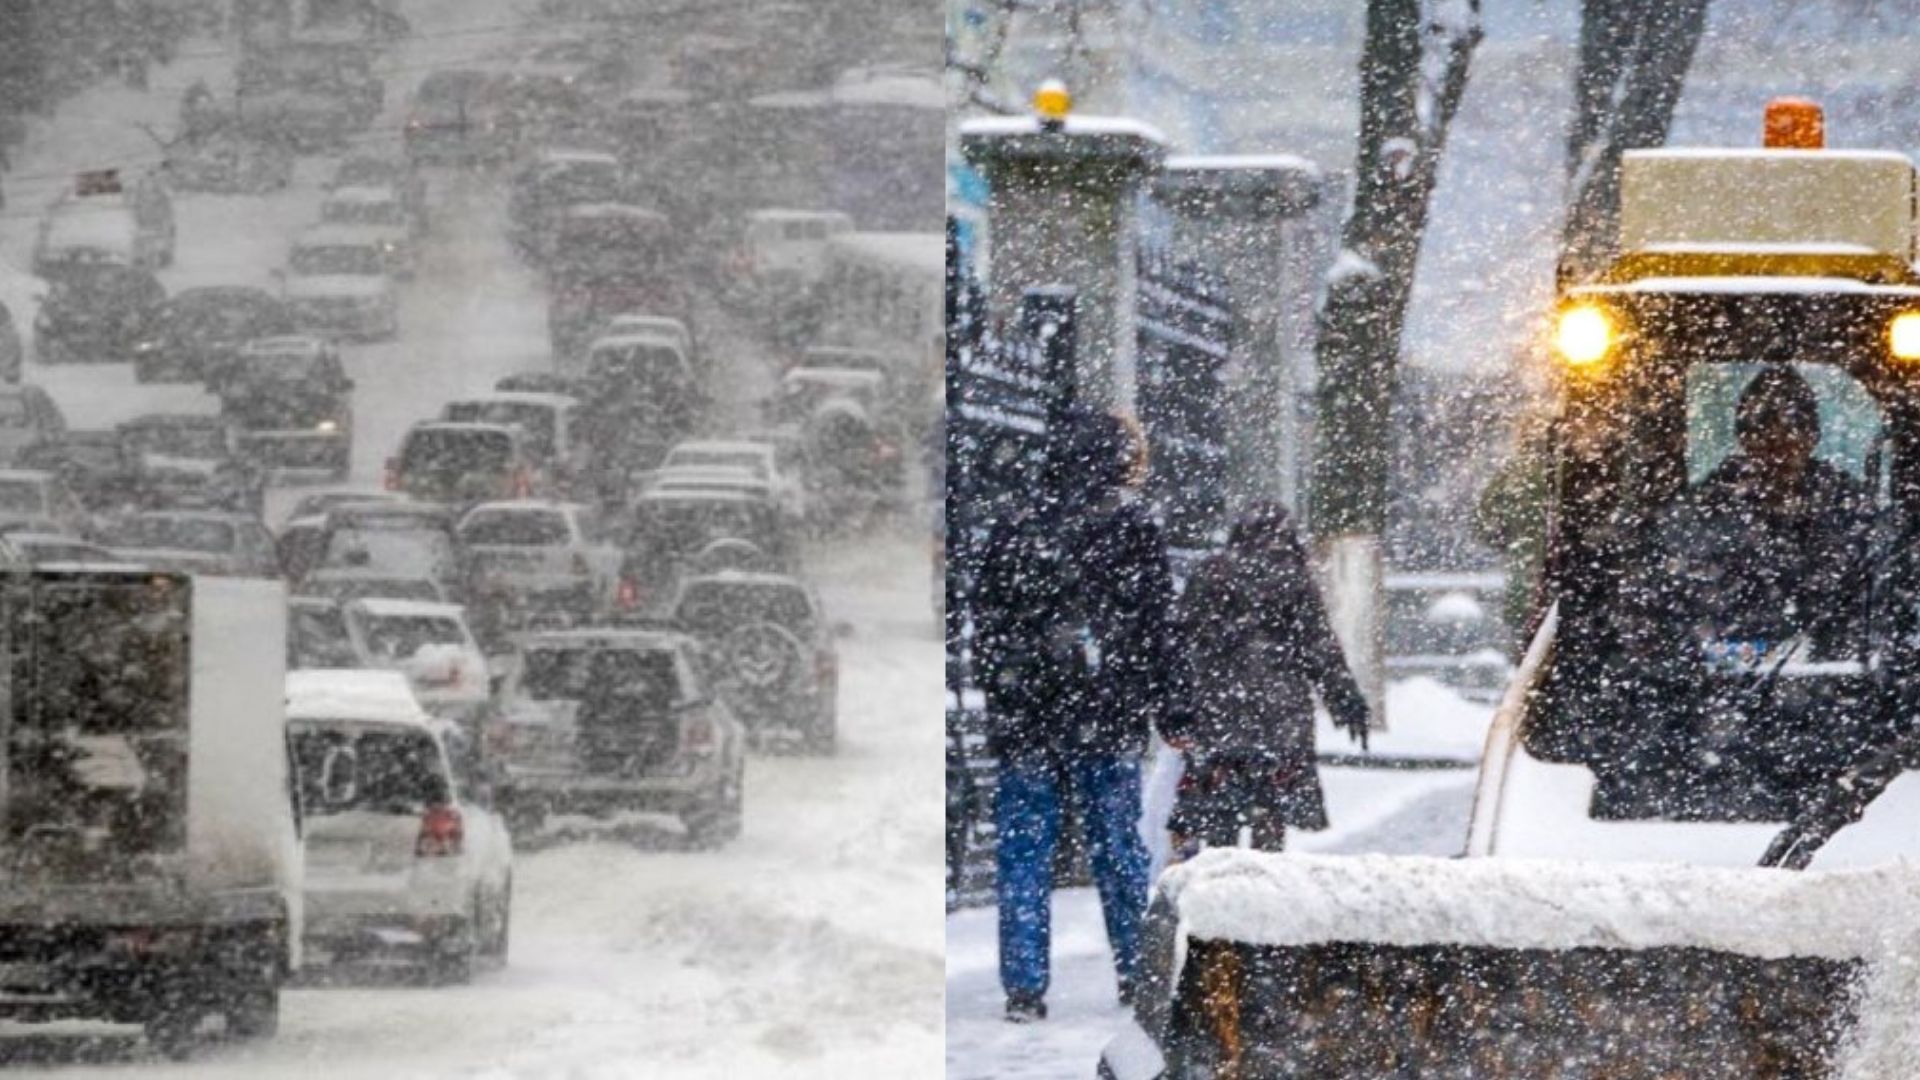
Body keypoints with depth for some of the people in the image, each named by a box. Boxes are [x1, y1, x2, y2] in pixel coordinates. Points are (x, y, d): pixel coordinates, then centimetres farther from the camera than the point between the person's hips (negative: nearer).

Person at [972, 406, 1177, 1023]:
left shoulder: (1012, 536, 3)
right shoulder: (1134, 534, -3)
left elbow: (986, 631, 8)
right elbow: (1155, 628, 0)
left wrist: (999, 706, 17)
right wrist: (1161, 703, 8)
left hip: (1026, 719, 1)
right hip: (1107, 718, -1)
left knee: (1023, 852, 4)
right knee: (1117, 846, 8)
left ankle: (1024, 988, -2)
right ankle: (1138, 975, 13)